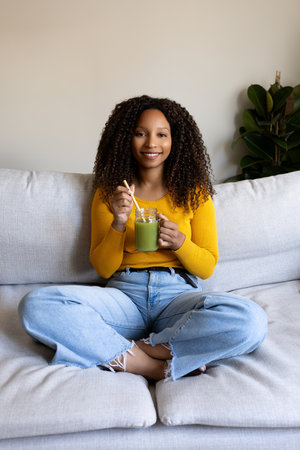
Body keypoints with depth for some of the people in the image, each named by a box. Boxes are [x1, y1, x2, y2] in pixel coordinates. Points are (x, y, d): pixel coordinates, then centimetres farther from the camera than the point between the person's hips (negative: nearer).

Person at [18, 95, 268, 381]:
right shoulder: (108, 193, 9)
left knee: (251, 321, -31)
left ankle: (130, 353, -18)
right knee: (35, 306, -25)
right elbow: (103, 268, 6)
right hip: (124, 294, 1)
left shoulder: (194, 192, 8)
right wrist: (118, 224, -12)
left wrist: (179, 242, -14)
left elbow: (207, 268, 7)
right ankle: (159, 365, -22)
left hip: (179, 294, 0)